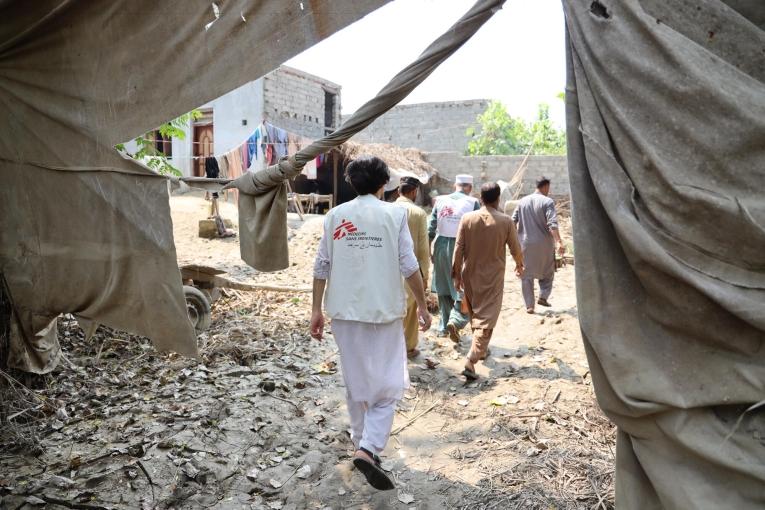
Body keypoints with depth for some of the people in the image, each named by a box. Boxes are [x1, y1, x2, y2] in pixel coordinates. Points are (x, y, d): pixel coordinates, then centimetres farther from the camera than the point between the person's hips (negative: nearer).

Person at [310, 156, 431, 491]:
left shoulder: (335, 215, 3)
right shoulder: (394, 214, -5)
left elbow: (321, 267, 1)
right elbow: (409, 266, -8)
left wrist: (316, 309, 8)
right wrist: (422, 306, 3)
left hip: (344, 311, 4)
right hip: (384, 310, -3)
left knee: (355, 381, 19)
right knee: (388, 385, 6)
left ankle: (362, 441, 34)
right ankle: (368, 448, -9)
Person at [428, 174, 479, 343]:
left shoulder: (440, 200, 3)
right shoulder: (473, 203, -5)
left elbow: (431, 227, 2)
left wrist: (428, 249, 10)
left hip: (442, 247, 4)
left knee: (443, 288, 16)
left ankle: (445, 325, 25)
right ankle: (455, 321, -18)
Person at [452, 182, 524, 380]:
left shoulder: (467, 218, -6)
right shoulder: (505, 221, -9)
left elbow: (458, 248, -5)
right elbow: (515, 248, 1)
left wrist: (456, 274, 4)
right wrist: (519, 264, 21)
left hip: (470, 275, 3)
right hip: (493, 277, -3)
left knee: (474, 314, 22)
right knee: (486, 319, -1)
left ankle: (481, 349, 39)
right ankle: (471, 360, -13)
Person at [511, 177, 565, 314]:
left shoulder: (522, 201, 6)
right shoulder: (547, 202, -7)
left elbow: (513, 222, 4)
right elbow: (552, 224, -19)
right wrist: (559, 242, -24)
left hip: (525, 243, 3)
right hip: (544, 243, -3)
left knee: (526, 275, 8)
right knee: (547, 272, 19)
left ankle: (529, 306, 7)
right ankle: (543, 297, 11)